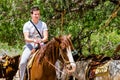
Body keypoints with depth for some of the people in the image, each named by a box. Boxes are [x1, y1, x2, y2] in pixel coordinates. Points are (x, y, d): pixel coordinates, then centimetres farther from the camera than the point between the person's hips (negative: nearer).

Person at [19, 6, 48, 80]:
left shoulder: (43, 24, 4)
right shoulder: (27, 25, -1)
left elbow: (46, 37, -5)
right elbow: (26, 38, -11)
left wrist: (42, 40, -29)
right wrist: (33, 40, -33)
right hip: (29, 46, -1)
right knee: (22, 62, -24)